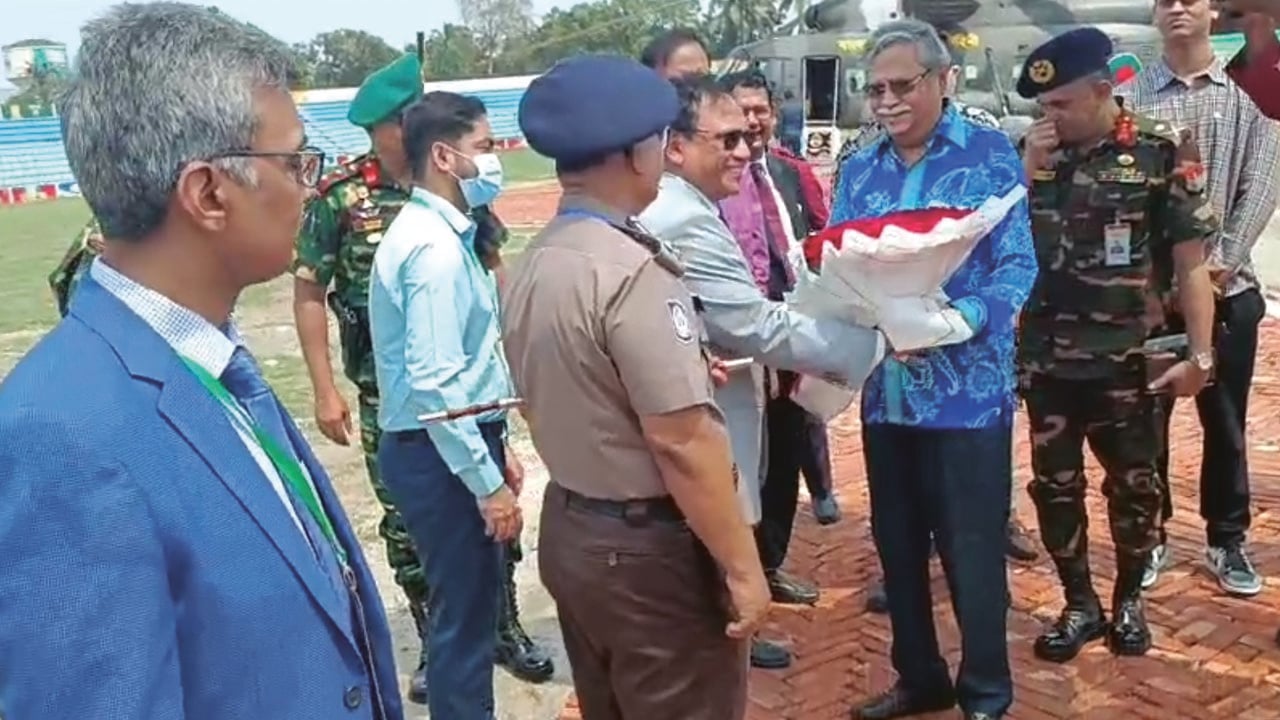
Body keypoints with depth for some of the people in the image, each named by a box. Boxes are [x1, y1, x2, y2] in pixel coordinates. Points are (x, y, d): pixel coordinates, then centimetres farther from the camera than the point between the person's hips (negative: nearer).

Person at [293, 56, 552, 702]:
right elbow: (309, 295, -4)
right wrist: (325, 390, -9)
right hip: (389, 390, -2)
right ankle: (436, 645, 26)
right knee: (406, 517, 8)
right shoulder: (338, 197, -8)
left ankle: (506, 629, 28)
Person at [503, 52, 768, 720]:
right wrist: (742, 565, -16)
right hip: (649, 547, -9)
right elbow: (683, 443, -24)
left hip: (568, 530, 9)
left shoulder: (530, 265, 4)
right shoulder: (631, 271, -22)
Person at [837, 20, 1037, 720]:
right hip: (884, 390, 5)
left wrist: (955, 322, -26)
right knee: (896, 545, 16)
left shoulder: (990, 152, -4)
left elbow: (1017, 264, -10)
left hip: (967, 390, -4)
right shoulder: (858, 169, 9)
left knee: (972, 550, 5)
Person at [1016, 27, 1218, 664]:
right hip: (1045, 358, 3)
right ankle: (1079, 604, 26)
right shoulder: (1030, 154, 2)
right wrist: (1027, 173, -12)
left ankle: (1128, 600, 31)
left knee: (1133, 484, 11)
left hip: (1125, 358, -3)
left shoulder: (1163, 150, -8)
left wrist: (1200, 354, -13)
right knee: (1054, 485, 10)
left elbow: (1191, 260, -7)